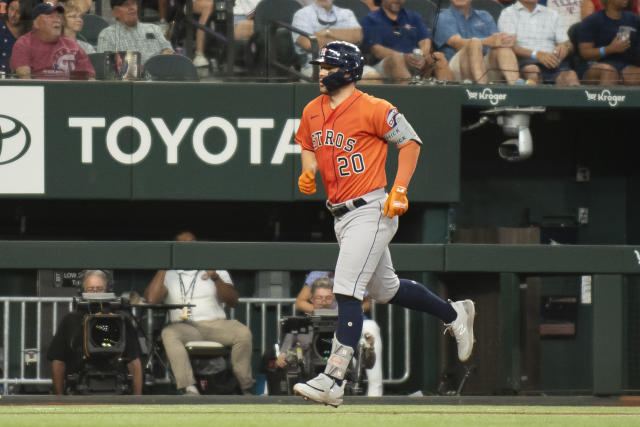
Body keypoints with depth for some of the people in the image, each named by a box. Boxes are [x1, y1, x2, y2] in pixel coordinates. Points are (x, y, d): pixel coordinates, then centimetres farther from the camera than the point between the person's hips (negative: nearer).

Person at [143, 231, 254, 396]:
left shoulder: (216, 269, 18)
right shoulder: (169, 275, 16)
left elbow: (232, 301, 6)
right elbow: (151, 299, -1)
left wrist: (216, 279, -11)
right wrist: (162, 268, 1)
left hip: (215, 324, 1)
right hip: (184, 326, -1)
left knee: (243, 332, -31)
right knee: (169, 334, -37)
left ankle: (246, 388, -22)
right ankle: (189, 389, -49)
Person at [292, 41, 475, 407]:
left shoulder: (372, 109, -13)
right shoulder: (313, 112, 8)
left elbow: (410, 142, -7)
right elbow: (308, 147, 24)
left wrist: (400, 190, -15)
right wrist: (308, 172, 2)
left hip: (371, 211, -9)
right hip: (341, 214, 9)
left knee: (347, 291, -18)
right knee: (385, 289, 21)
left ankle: (333, 380, -22)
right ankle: (455, 314, 43)